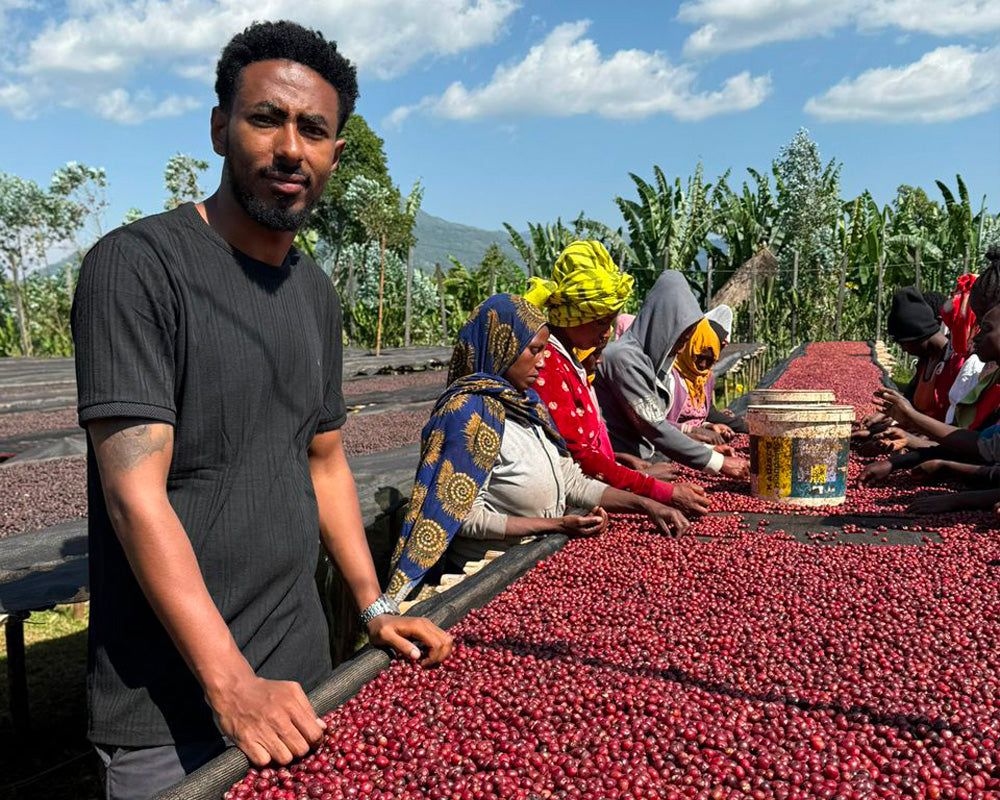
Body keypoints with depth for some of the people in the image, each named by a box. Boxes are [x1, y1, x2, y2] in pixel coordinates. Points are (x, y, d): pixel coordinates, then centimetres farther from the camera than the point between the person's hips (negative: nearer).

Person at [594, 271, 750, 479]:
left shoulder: (652, 358, 13)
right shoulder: (624, 357, -16)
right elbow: (654, 428, -18)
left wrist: (706, 448, 6)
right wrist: (719, 462, -15)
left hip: (642, 460, 8)